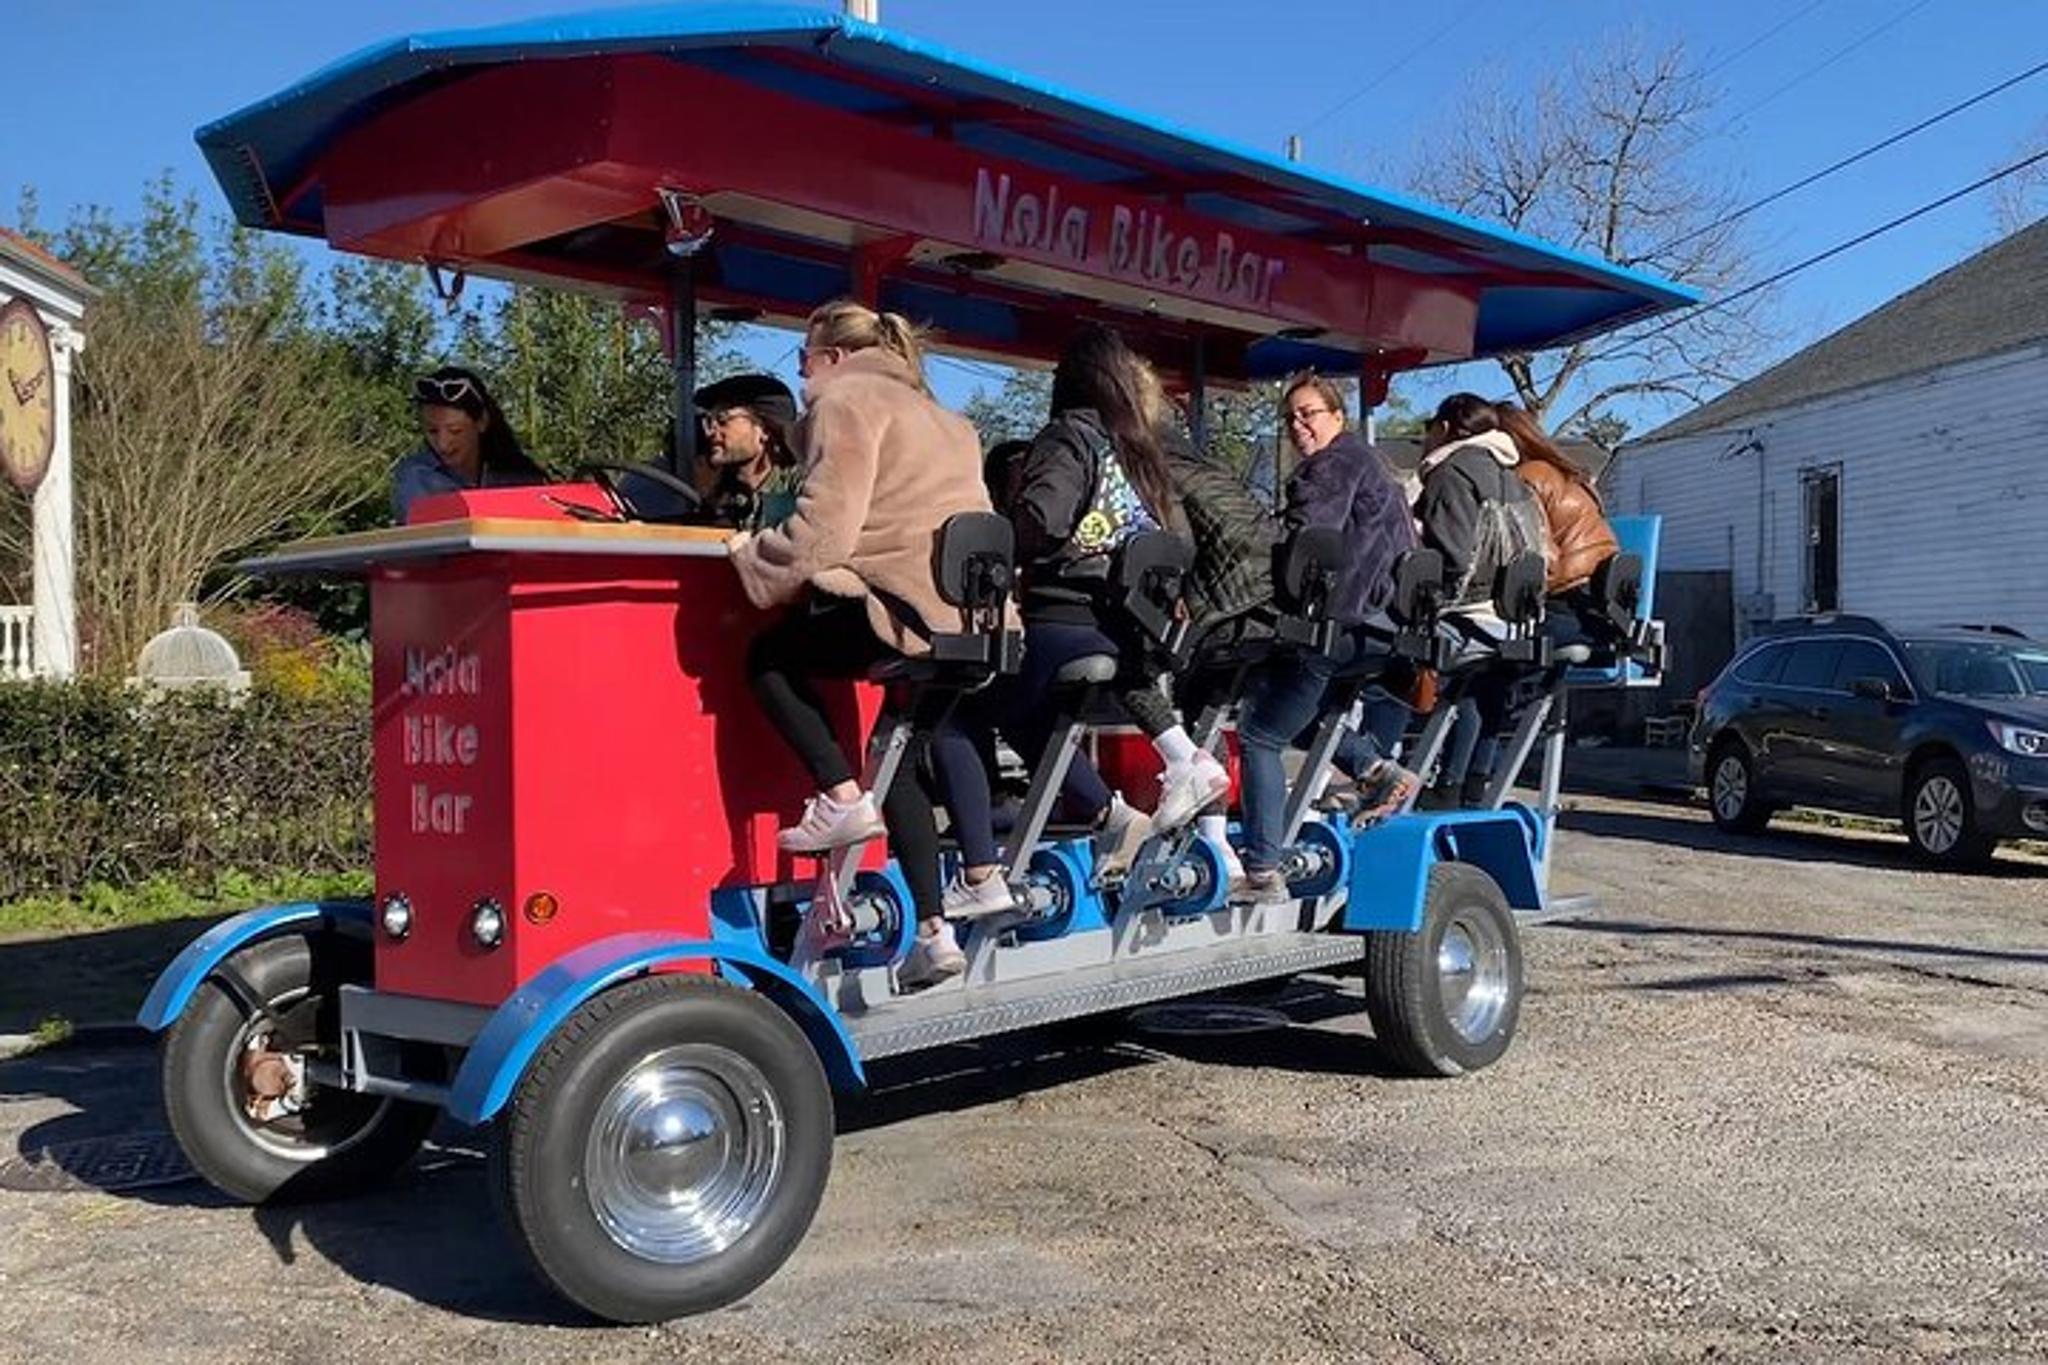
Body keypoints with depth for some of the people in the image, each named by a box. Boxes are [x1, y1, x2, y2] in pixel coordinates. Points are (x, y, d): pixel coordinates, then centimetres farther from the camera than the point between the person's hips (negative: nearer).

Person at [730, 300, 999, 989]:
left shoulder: (848, 401, 2)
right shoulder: (928, 411, 30)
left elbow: (823, 531, -10)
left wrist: (752, 553, 3)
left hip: (912, 604, -9)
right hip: (976, 614, 9)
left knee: (771, 656, 9)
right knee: (902, 761, 17)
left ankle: (842, 797, -4)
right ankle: (933, 933, 13)